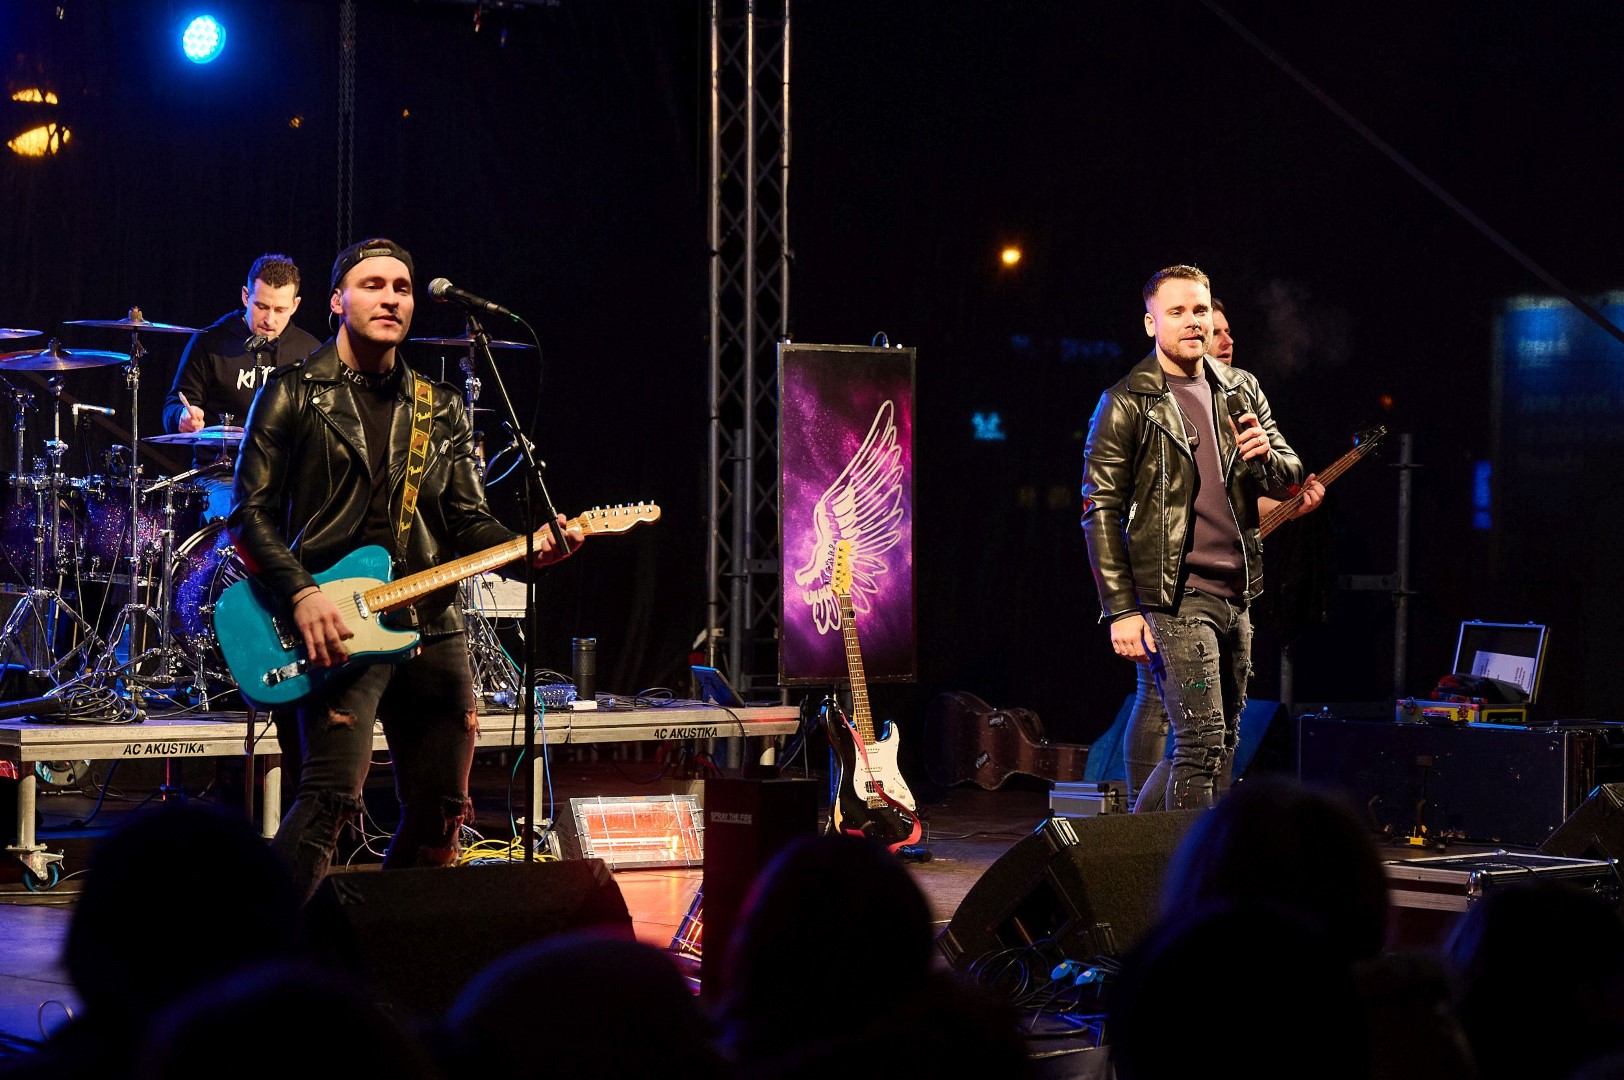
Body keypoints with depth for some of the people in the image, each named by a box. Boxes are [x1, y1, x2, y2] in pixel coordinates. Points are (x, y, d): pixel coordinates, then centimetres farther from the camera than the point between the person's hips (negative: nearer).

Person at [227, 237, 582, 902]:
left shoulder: (440, 410, 16)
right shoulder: (295, 394, 2)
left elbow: (469, 523, 14)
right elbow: (250, 514, -2)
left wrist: (527, 549, -6)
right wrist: (301, 595, -16)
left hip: (433, 628, 6)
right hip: (338, 629, -6)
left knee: (439, 811, 9)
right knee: (332, 796, -21)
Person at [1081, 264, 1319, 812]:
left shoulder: (1241, 391, 12)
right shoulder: (1127, 405, -5)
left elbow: (1289, 477, 17)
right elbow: (1101, 512, -7)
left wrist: (1267, 458, -9)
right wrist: (1121, 609, -13)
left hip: (1235, 595, 7)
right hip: (1174, 596, -7)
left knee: (1219, 742, 12)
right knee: (1202, 741, -13)